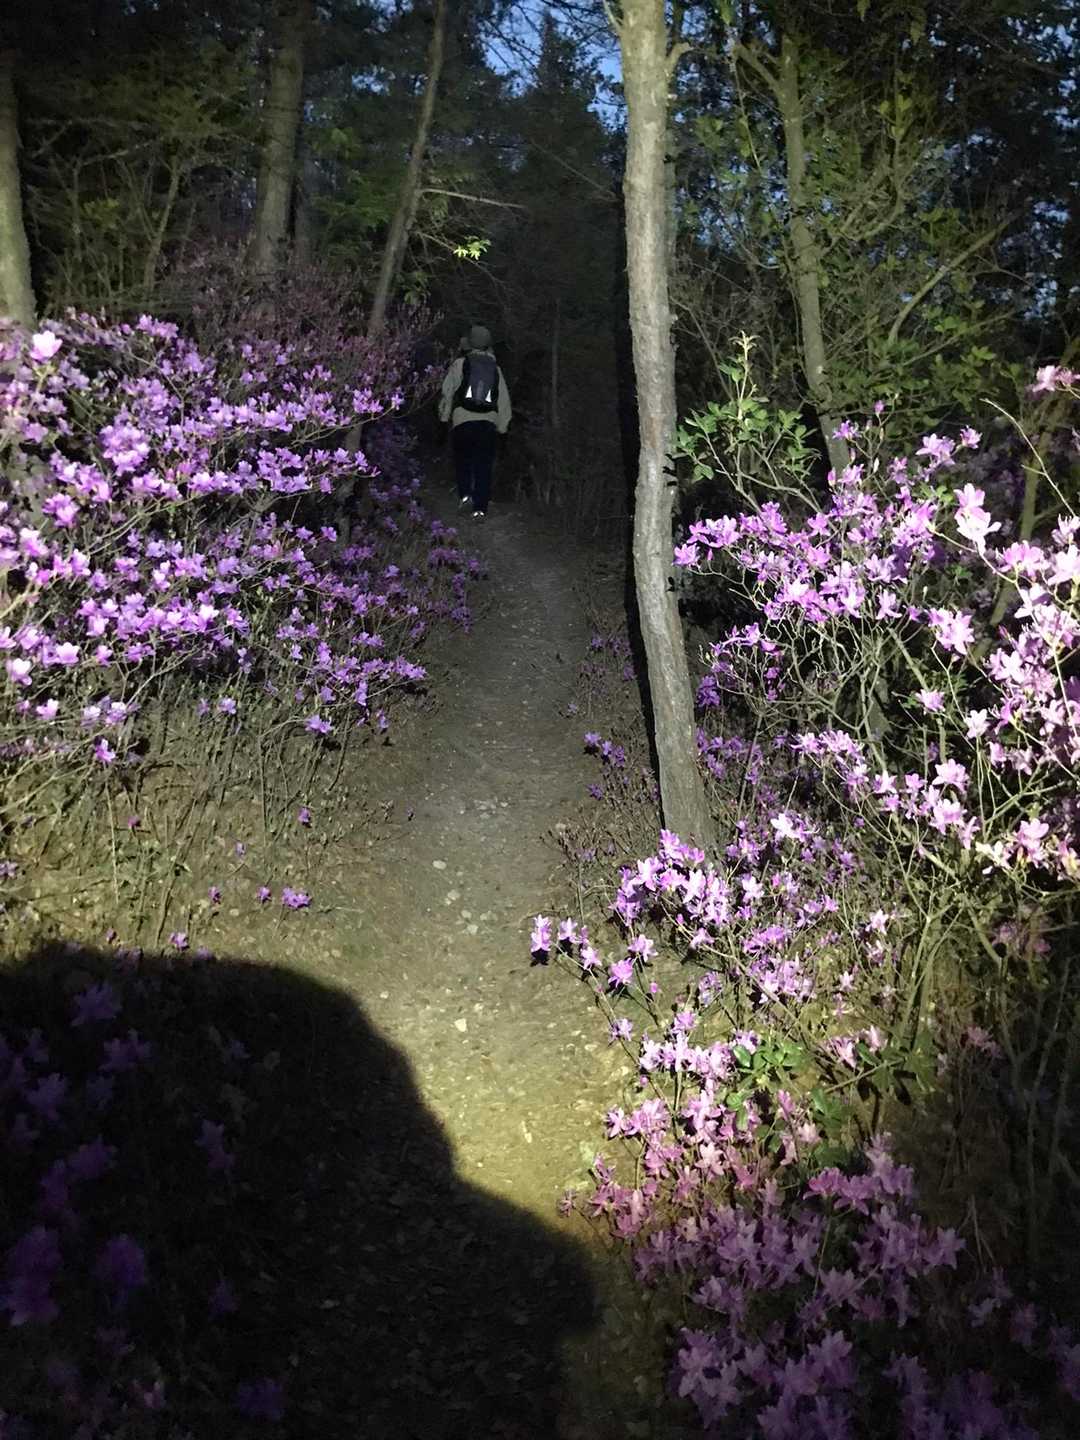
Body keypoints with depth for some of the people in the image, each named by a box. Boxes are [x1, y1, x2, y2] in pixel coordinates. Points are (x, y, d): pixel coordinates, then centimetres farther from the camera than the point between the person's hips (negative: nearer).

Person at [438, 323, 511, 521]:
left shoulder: (460, 364, 3)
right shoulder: (495, 368, 14)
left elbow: (447, 391, 1)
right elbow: (504, 399, 15)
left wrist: (444, 416, 11)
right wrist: (502, 426, 20)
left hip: (462, 420, -2)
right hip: (488, 422, 2)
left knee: (462, 460, 17)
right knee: (483, 465, 4)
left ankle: (465, 494, 1)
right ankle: (480, 508, 0)